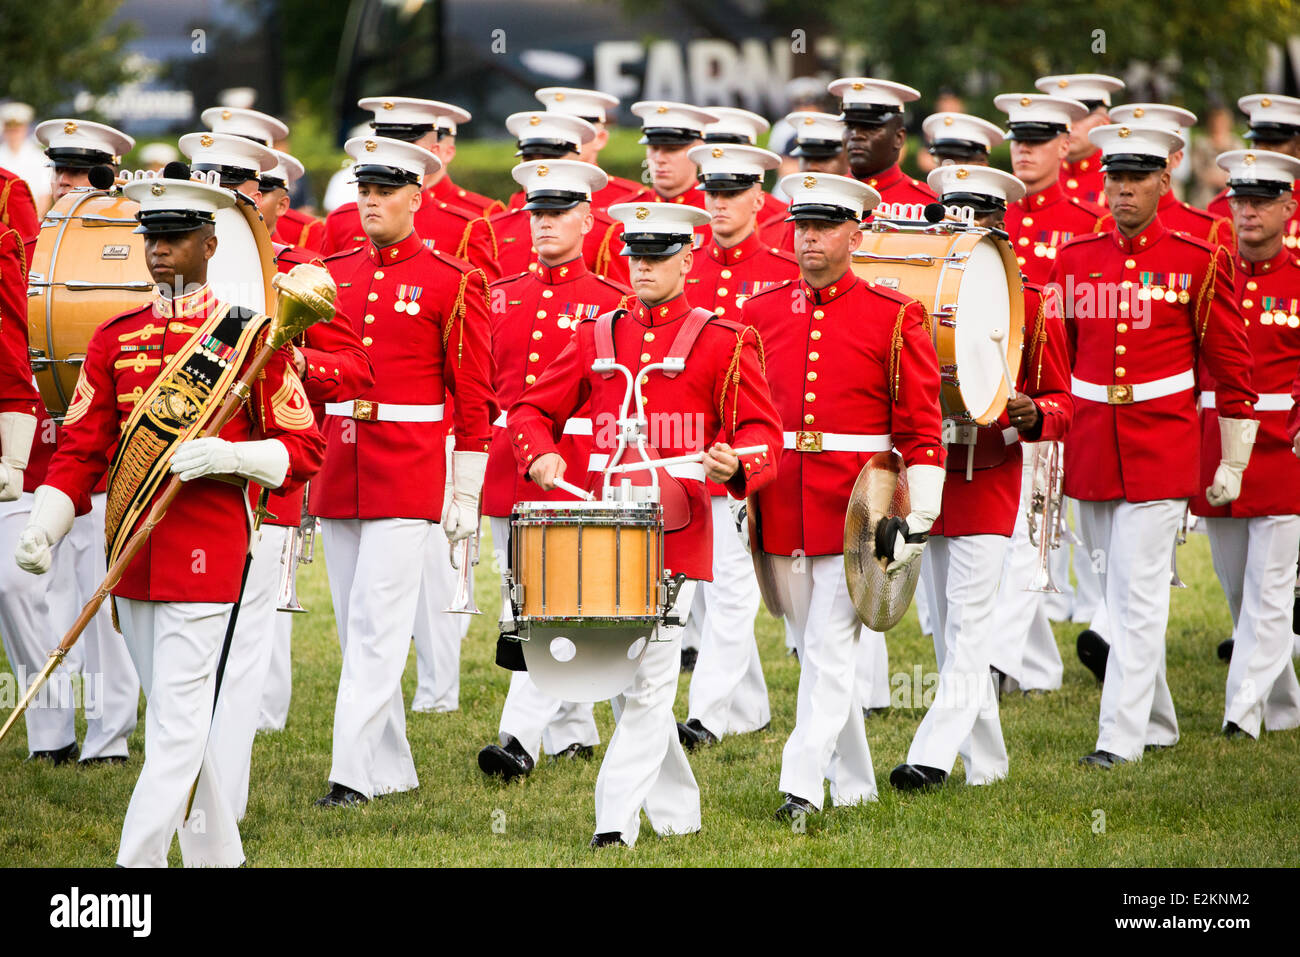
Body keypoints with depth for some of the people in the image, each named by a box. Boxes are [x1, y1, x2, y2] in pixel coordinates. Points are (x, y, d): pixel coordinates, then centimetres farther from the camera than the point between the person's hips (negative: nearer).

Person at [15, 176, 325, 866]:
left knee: (177, 726, -9)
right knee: (174, 722, 13)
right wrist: (42, 527, -7)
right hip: (131, 555, 6)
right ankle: (217, 858, 24)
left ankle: (136, 863, -13)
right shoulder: (115, 340, 10)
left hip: (206, 555, -6)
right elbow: (82, 446, 8)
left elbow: (304, 449, -1)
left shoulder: (251, 337, -2)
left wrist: (225, 455, -18)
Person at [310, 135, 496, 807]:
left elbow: (473, 397, -2)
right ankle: (392, 769, 17)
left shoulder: (452, 283, -4)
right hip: (337, 471, 6)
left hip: (408, 474, -6)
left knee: (378, 625, -11)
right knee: (356, 625, 9)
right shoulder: (330, 275, 11)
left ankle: (354, 773, -13)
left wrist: (465, 495, -4)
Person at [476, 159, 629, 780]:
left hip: (577, 472, -6)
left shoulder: (613, 302, -1)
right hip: (508, 468, 6)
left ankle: (521, 739, -21)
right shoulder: (503, 296, 13)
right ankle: (573, 733, 23)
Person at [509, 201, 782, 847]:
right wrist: (541, 455, -6)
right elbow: (532, 408, 16)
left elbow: (762, 432, -3)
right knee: (619, 678, 10)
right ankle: (676, 811, 25)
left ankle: (616, 819, -9)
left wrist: (736, 465, -25)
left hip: (675, 529, -5)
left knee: (649, 678, -9)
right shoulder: (597, 338, 12)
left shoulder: (723, 341, 1)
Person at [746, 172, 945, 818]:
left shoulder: (895, 318, -2)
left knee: (830, 650, -9)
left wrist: (917, 521, -9)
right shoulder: (760, 312, 9)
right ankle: (854, 785, 22)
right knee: (816, 651, 12)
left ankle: (802, 785, -11)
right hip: (782, 515, 5)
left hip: (855, 515, -5)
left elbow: (921, 429, -3)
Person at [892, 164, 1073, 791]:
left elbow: (1063, 398, 2)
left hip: (990, 476, -4)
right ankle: (985, 759, 18)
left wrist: (1032, 415, -20)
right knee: (948, 626, 8)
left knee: (969, 618, -11)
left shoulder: (1033, 304, -1)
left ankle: (933, 754, -17)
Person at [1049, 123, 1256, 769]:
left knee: (1138, 594, -9)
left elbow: (1232, 369, 1)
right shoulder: (1073, 260, 6)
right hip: (1091, 450, 4)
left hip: (1162, 449, -4)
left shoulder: (1198, 262, -4)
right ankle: (1158, 724, 24)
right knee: (1120, 594, 12)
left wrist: (1232, 463, 1)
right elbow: (1054, 360, 14)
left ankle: (1121, 737, -9)